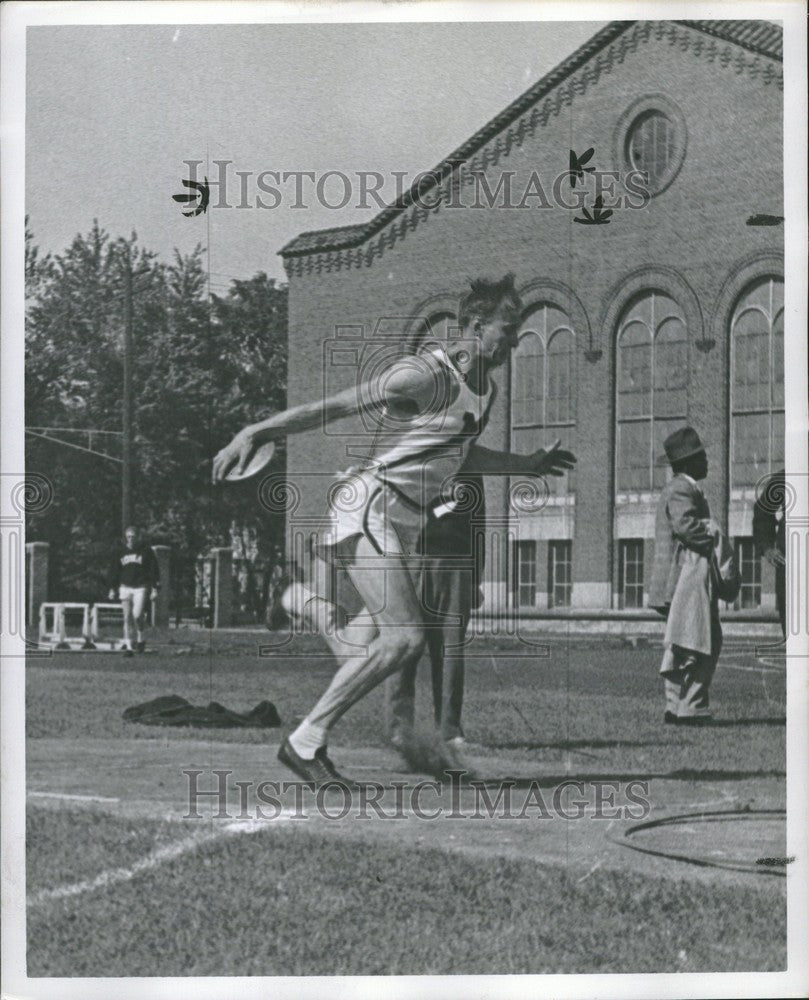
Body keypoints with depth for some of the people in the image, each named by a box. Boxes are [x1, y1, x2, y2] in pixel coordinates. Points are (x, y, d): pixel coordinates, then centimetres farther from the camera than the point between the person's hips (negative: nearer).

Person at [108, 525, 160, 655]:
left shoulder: (146, 551, 0)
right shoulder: (121, 552, 9)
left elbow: (154, 570, 0)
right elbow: (115, 571, 16)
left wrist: (154, 588, -6)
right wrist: (112, 589, 12)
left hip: (141, 587, -3)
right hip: (125, 587, 3)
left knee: (137, 615, -15)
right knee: (127, 618, -1)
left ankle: (140, 639, 10)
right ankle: (128, 646, 2)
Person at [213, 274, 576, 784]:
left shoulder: (486, 392, 13)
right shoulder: (424, 376, -15)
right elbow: (330, 407, -17)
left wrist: (527, 465, 35)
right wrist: (254, 433, -22)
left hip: (408, 523, 10)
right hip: (372, 510, -10)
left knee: (380, 645, 10)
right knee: (405, 638, -19)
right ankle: (306, 741, -13)